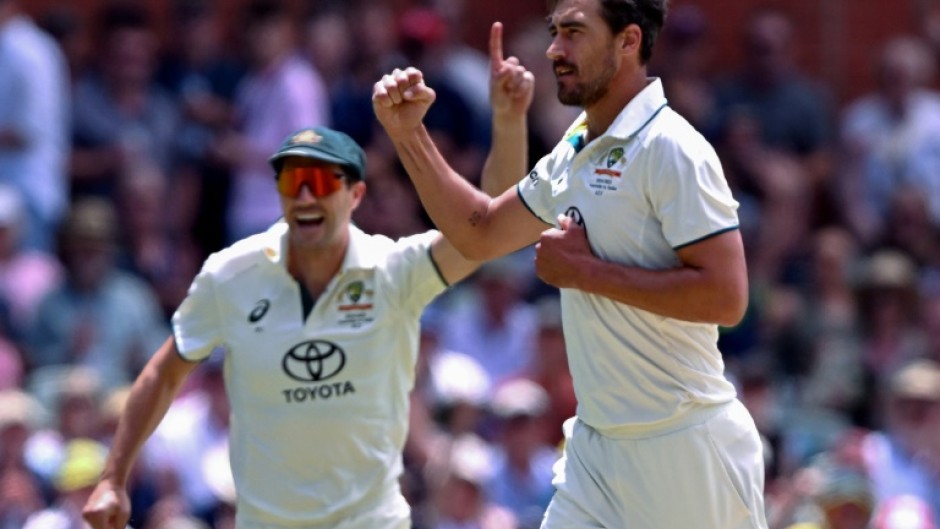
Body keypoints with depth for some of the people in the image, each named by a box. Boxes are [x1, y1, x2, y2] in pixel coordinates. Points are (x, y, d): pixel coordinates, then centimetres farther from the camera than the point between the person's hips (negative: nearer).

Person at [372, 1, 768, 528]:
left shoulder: (671, 149, -16)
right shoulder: (573, 154, 11)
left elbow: (726, 297, -23)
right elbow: (480, 233, 24)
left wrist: (588, 271, -17)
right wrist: (409, 134, 13)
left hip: (684, 449, -8)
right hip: (596, 443, 8)